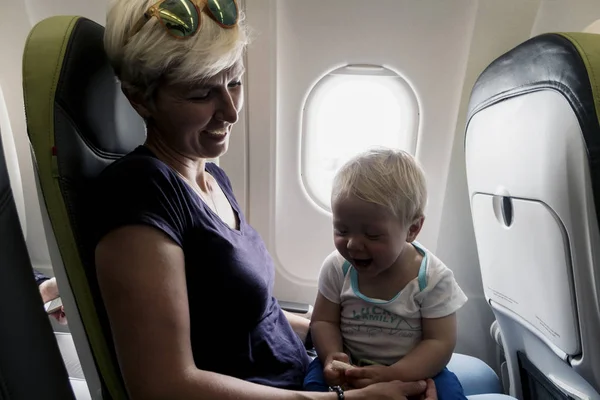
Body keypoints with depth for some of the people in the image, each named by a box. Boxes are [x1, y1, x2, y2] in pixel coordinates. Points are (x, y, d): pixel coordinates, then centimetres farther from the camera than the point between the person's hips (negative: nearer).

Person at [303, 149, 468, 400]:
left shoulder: (433, 279, -18)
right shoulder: (337, 267, -11)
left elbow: (440, 343, -16)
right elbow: (323, 321, -4)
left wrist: (392, 376, -30)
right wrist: (331, 356, -25)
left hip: (412, 373, -1)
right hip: (348, 368, 2)